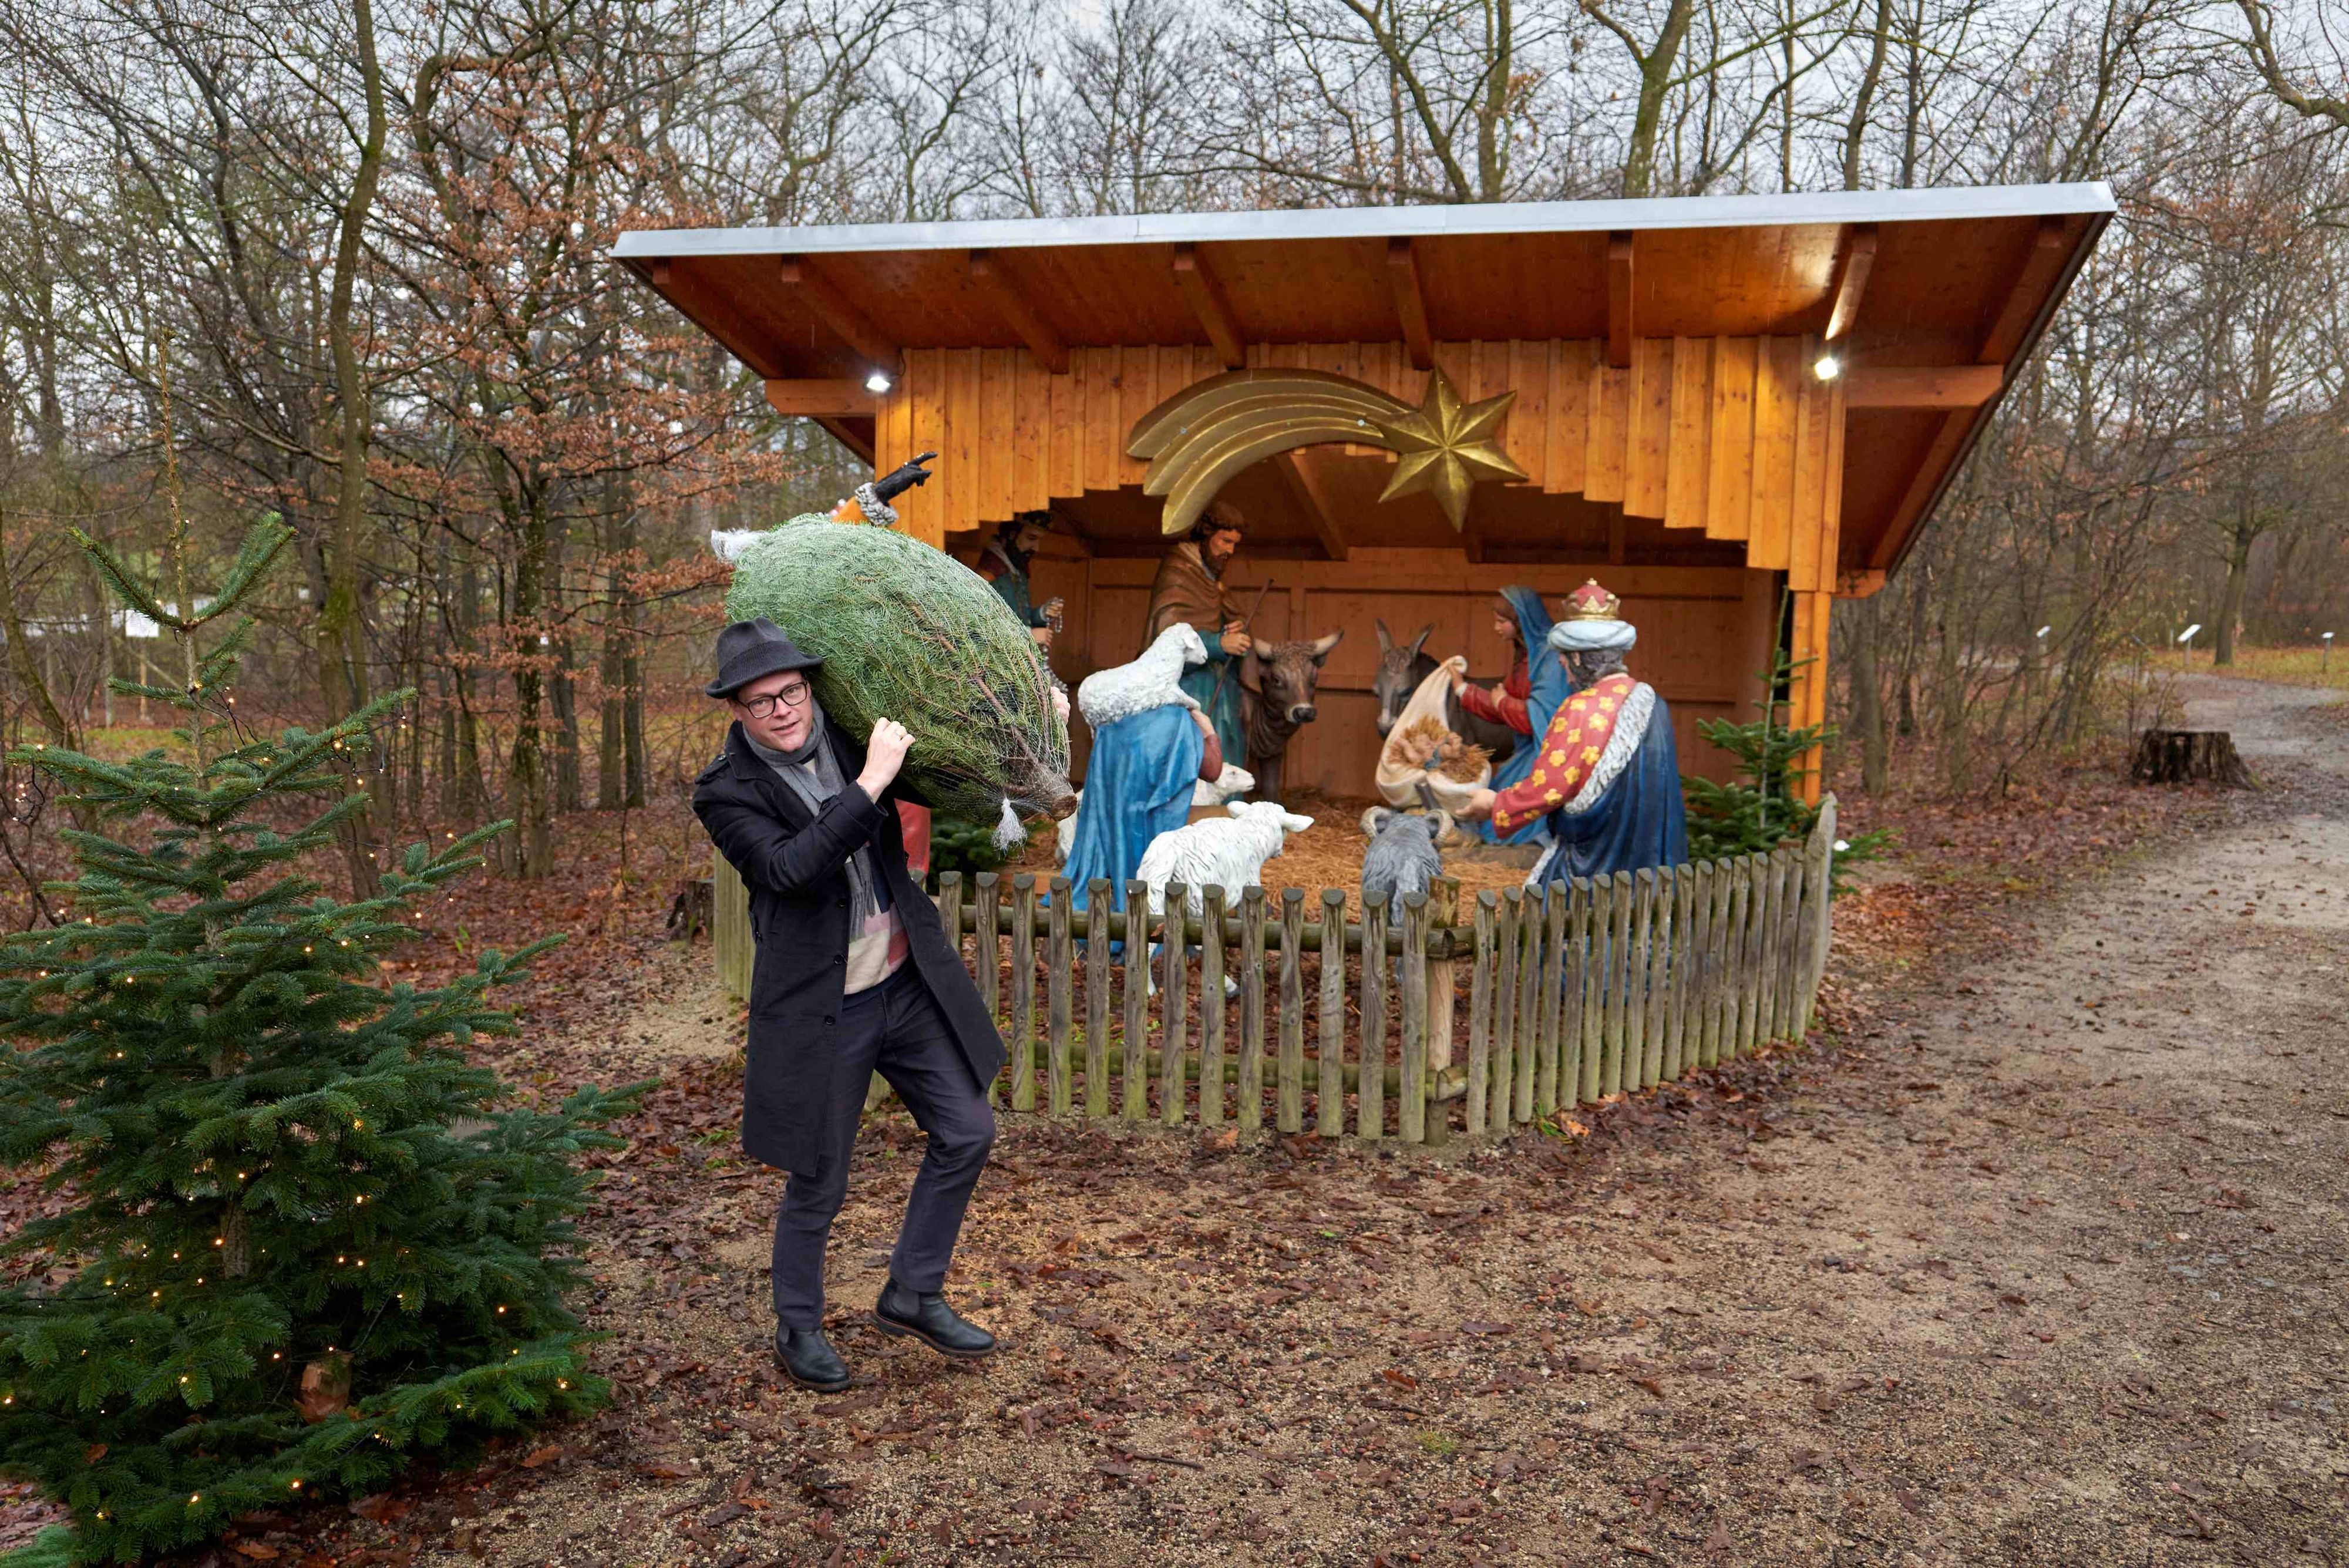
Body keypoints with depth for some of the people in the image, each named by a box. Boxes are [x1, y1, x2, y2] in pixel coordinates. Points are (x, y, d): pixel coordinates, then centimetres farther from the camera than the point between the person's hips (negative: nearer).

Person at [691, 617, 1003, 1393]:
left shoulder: (847, 737, 1)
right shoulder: (726, 791, -13)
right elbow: (790, 868, -30)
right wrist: (868, 786, -30)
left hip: (907, 982, 6)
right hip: (821, 1009, -5)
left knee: (967, 1133, 10)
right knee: (817, 1184, 7)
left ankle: (912, 1297, 27)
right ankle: (798, 1329, 31)